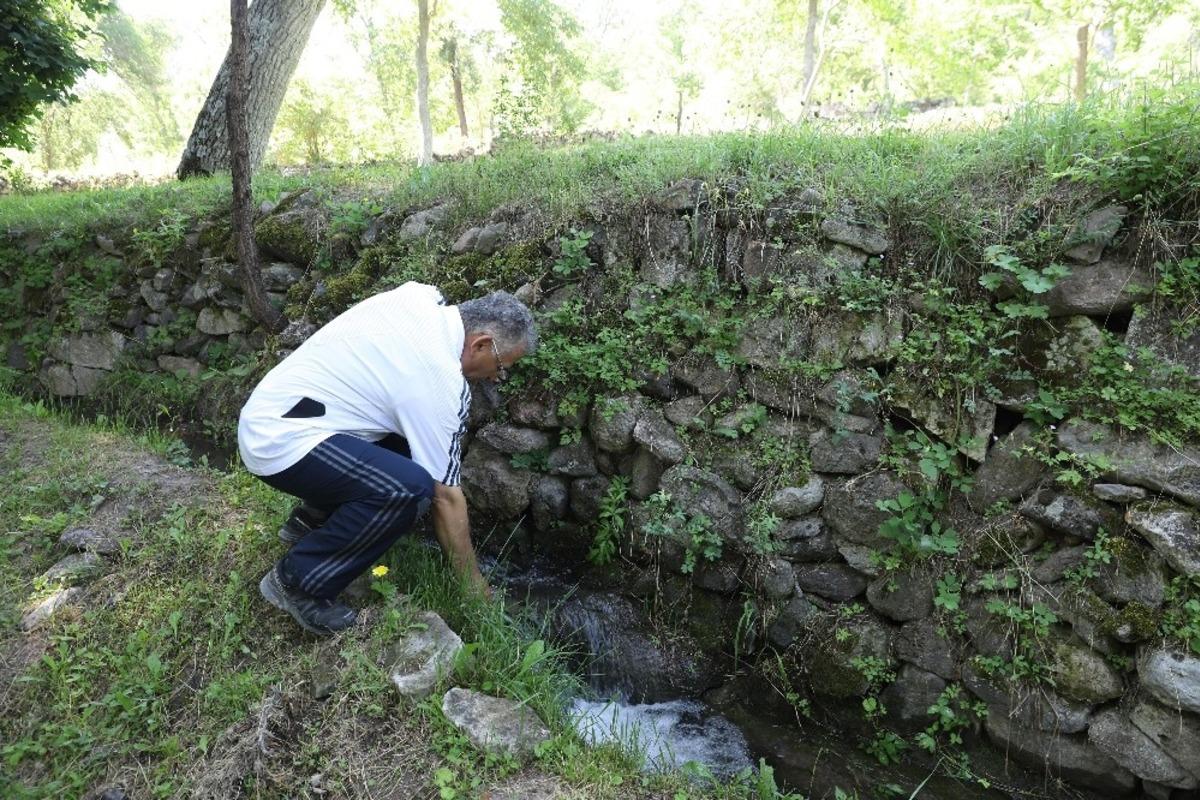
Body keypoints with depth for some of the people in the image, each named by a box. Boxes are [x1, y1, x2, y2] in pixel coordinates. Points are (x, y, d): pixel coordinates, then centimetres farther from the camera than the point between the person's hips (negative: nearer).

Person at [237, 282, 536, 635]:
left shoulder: (420, 295, 1)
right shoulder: (442, 382, -21)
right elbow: (446, 497, -15)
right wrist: (476, 586, -4)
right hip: (280, 443, -10)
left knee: (412, 437, 13)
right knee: (411, 487, -28)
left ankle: (309, 520, 20)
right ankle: (296, 582, -8)